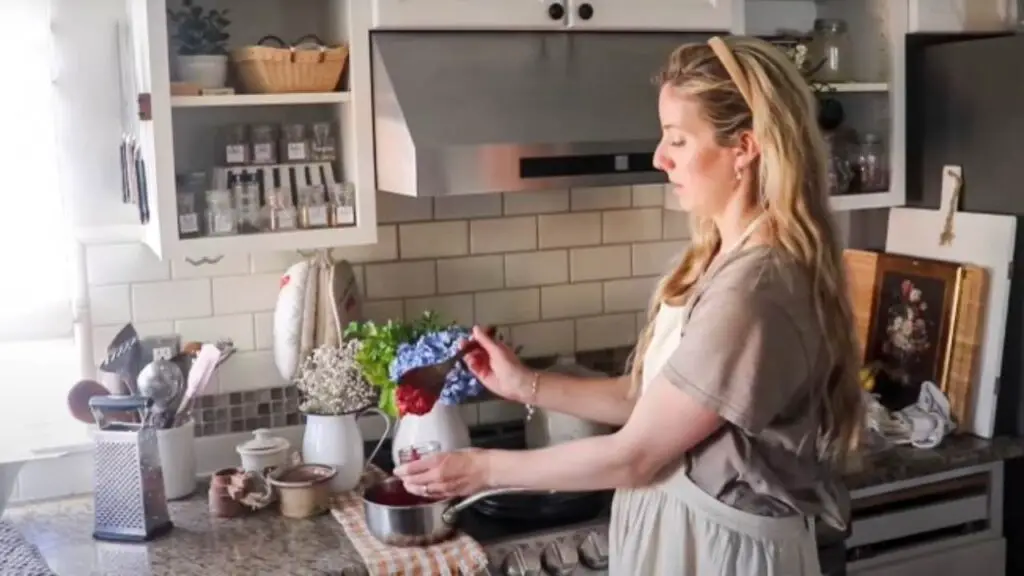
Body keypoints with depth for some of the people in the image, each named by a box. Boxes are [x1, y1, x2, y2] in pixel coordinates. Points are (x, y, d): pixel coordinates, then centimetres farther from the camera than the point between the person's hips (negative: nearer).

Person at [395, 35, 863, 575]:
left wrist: (486, 467, -13)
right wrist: (526, 384, 2)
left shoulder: (752, 291, -27)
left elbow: (634, 456, -22)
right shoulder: (723, 259, 3)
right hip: (681, 526, 8)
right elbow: (652, 396, 6)